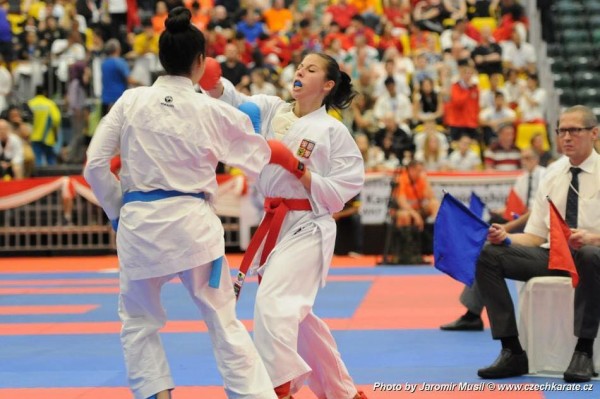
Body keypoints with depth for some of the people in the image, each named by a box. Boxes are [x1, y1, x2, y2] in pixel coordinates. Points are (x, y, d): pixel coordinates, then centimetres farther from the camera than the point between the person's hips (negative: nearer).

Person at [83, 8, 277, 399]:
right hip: (193, 223, -1)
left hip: (139, 222, 1)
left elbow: (96, 165, -1)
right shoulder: (213, 112, -3)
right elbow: (259, 158, 11)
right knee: (224, 322, 9)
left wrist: (118, 211, 11)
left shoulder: (131, 101, -1)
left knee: (138, 320, 20)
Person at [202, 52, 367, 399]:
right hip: (274, 224, 7)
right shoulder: (271, 110, 8)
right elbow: (234, 102, -8)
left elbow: (342, 191, -9)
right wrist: (213, 83, -29)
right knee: (294, 312, 16)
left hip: (308, 227, -7)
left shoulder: (334, 132, -6)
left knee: (273, 302, -22)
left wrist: (297, 168, -18)